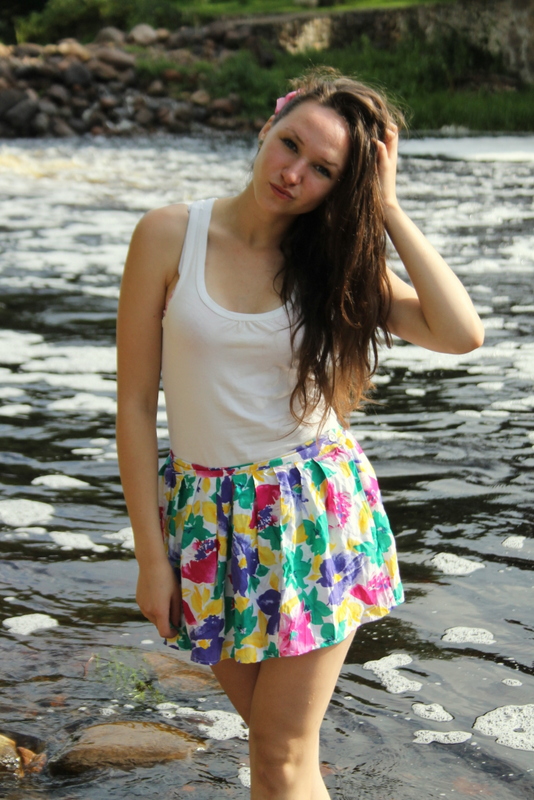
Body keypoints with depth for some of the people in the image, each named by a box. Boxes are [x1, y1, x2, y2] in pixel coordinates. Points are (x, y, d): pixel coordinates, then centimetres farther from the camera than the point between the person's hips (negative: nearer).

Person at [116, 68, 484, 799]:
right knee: (267, 729, 16)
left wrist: (387, 210, -12)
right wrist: (152, 556, -4)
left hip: (316, 510, 0)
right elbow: (135, 402, -4)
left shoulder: (336, 257, -1)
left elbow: (462, 334, -16)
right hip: (208, 516, 1)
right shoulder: (169, 235, -6)